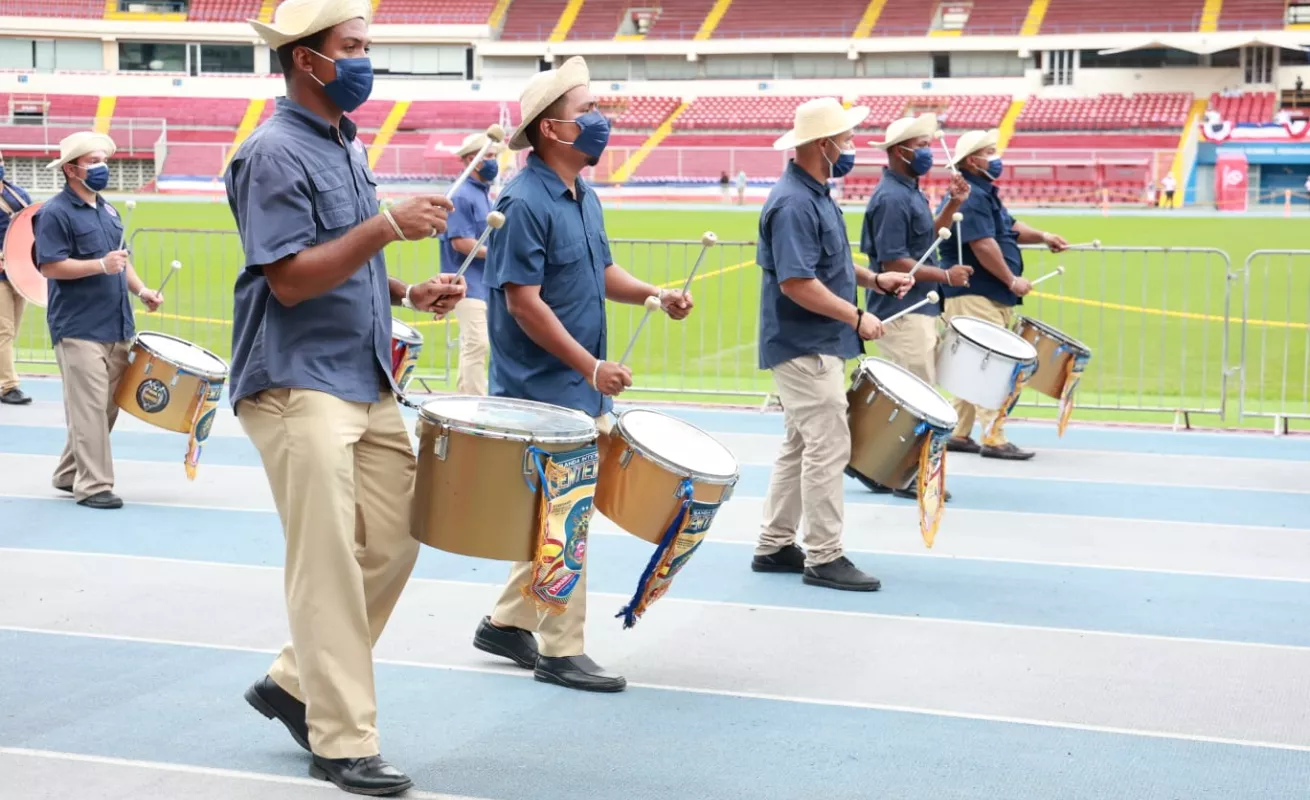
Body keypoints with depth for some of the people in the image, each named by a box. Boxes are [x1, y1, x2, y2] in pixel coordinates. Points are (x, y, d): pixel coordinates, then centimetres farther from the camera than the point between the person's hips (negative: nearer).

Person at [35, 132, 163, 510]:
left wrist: (140, 289, 10)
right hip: (78, 330, -8)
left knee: (108, 408, 12)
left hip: (116, 327, 8)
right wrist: (101, 266, -23)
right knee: (90, 409, -9)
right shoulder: (55, 213, -9)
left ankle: (69, 474, 25)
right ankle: (93, 485, -4)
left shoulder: (107, 209, 16)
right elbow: (49, 266, -16)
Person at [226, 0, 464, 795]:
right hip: (298, 385, -9)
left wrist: (407, 293, 7)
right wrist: (388, 224, -24)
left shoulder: (348, 147, 15)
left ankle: (295, 683, 23)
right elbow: (292, 278, -19)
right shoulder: (274, 155, -12)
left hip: (368, 381, 9)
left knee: (395, 541, 8)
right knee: (330, 565, -5)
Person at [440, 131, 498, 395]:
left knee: (472, 344, 13)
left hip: (483, 283, 10)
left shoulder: (483, 193, 16)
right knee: (478, 343, -13)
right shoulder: (462, 196, -13)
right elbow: (460, 242, -20)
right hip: (469, 284, -10)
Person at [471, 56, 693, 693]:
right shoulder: (524, 203, -17)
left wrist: (655, 296, 2)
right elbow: (524, 302, -21)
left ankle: (508, 623, 27)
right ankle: (561, 652, 6)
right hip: (544, 391, -9)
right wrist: (592, 367, -22)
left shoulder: (584, 198, 11)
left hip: (581, 389, 9)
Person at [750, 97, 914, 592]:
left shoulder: (815, 195, 12)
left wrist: (875, 279, 12)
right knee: (828, 448, -7)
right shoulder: (794, 204, -20)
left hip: (814, 347, 11)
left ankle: (774, 547, 22)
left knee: (800, 448, 15)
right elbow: (797, 282, -26)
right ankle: (823, 558, -1)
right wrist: (858, 318, -21)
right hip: (806, 348, -11)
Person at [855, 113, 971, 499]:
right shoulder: (892, 198, -18)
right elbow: (893, 262, -23)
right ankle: (910, 477, 5)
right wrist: (946, 276, -18)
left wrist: (953, 205, 9)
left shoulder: (910, 191, 13)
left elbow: (923, 239, 22)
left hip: (917, 307, 10)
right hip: (902, 311, -10)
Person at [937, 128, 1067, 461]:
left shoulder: (985, 193, 18)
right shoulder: (970, 197, -16)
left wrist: (1042, 237, 10)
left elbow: (1010, 228, 26)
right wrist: (1011, 280, -17)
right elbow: (982, 245, -23)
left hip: (993, 296, 11)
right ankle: (994, 439, -9)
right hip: (975, 296, -11)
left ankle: (959, 434, 18)